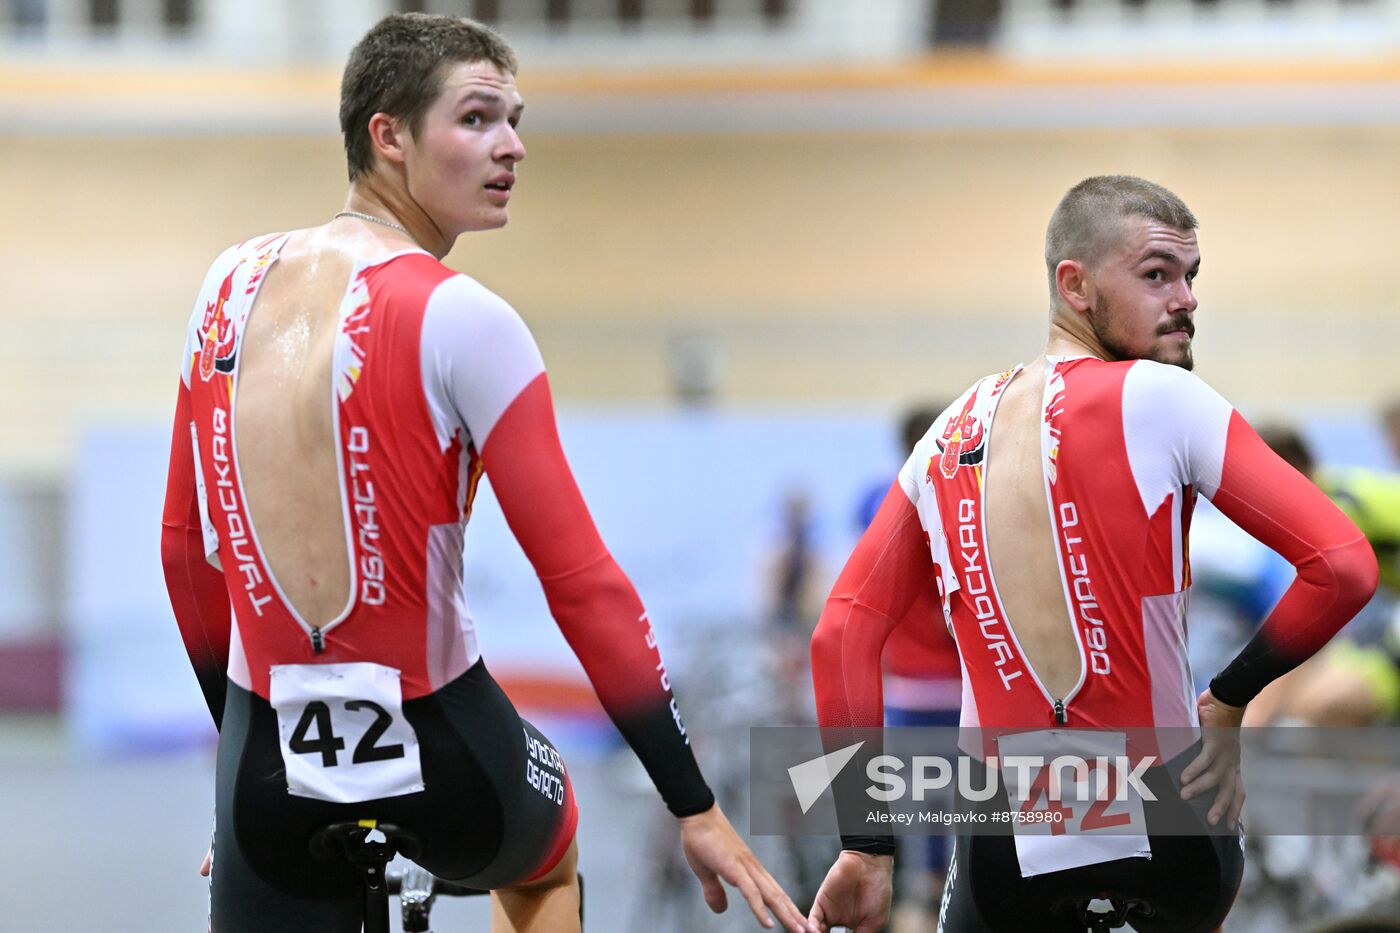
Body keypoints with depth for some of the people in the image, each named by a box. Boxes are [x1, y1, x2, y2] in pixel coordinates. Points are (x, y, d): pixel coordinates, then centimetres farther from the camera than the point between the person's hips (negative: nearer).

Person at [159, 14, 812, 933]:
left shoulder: (233, 284, 3)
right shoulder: (460, 320, -13)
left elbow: (187, 547, 11)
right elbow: (580, 580, -15)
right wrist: (698, 811, -11)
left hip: (271, 756, 3)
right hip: (438, 750, -3)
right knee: (545, 858, 33)